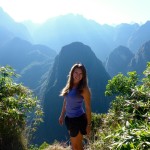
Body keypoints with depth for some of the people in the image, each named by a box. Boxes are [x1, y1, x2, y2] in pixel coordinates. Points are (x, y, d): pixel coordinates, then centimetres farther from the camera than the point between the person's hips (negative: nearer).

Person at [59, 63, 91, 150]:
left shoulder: (84, 89, -18)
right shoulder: (69, 85, 1)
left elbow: (88, 108, -14)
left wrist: (89, 124, -12)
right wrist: (62, 115, 17)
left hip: (78, 119, -6)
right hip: (69, 118, 6)